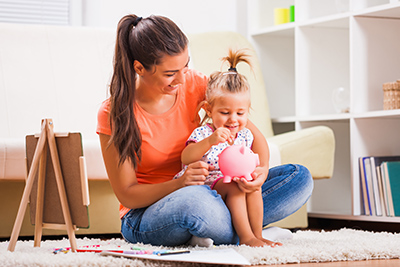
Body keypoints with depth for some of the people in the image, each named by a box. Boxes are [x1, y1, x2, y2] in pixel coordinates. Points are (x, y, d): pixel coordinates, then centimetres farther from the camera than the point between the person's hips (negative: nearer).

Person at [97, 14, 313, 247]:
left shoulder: (194, 84, -4)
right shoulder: (114, 114, -15)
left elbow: (252, 133, 0)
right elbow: (127, 194, -14)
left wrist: (262, 170, -23)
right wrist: (180, 183, -32)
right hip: (146, 215, -5)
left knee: (300, 177, -10)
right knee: (195, 200, -42)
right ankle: (242, 234, -15)